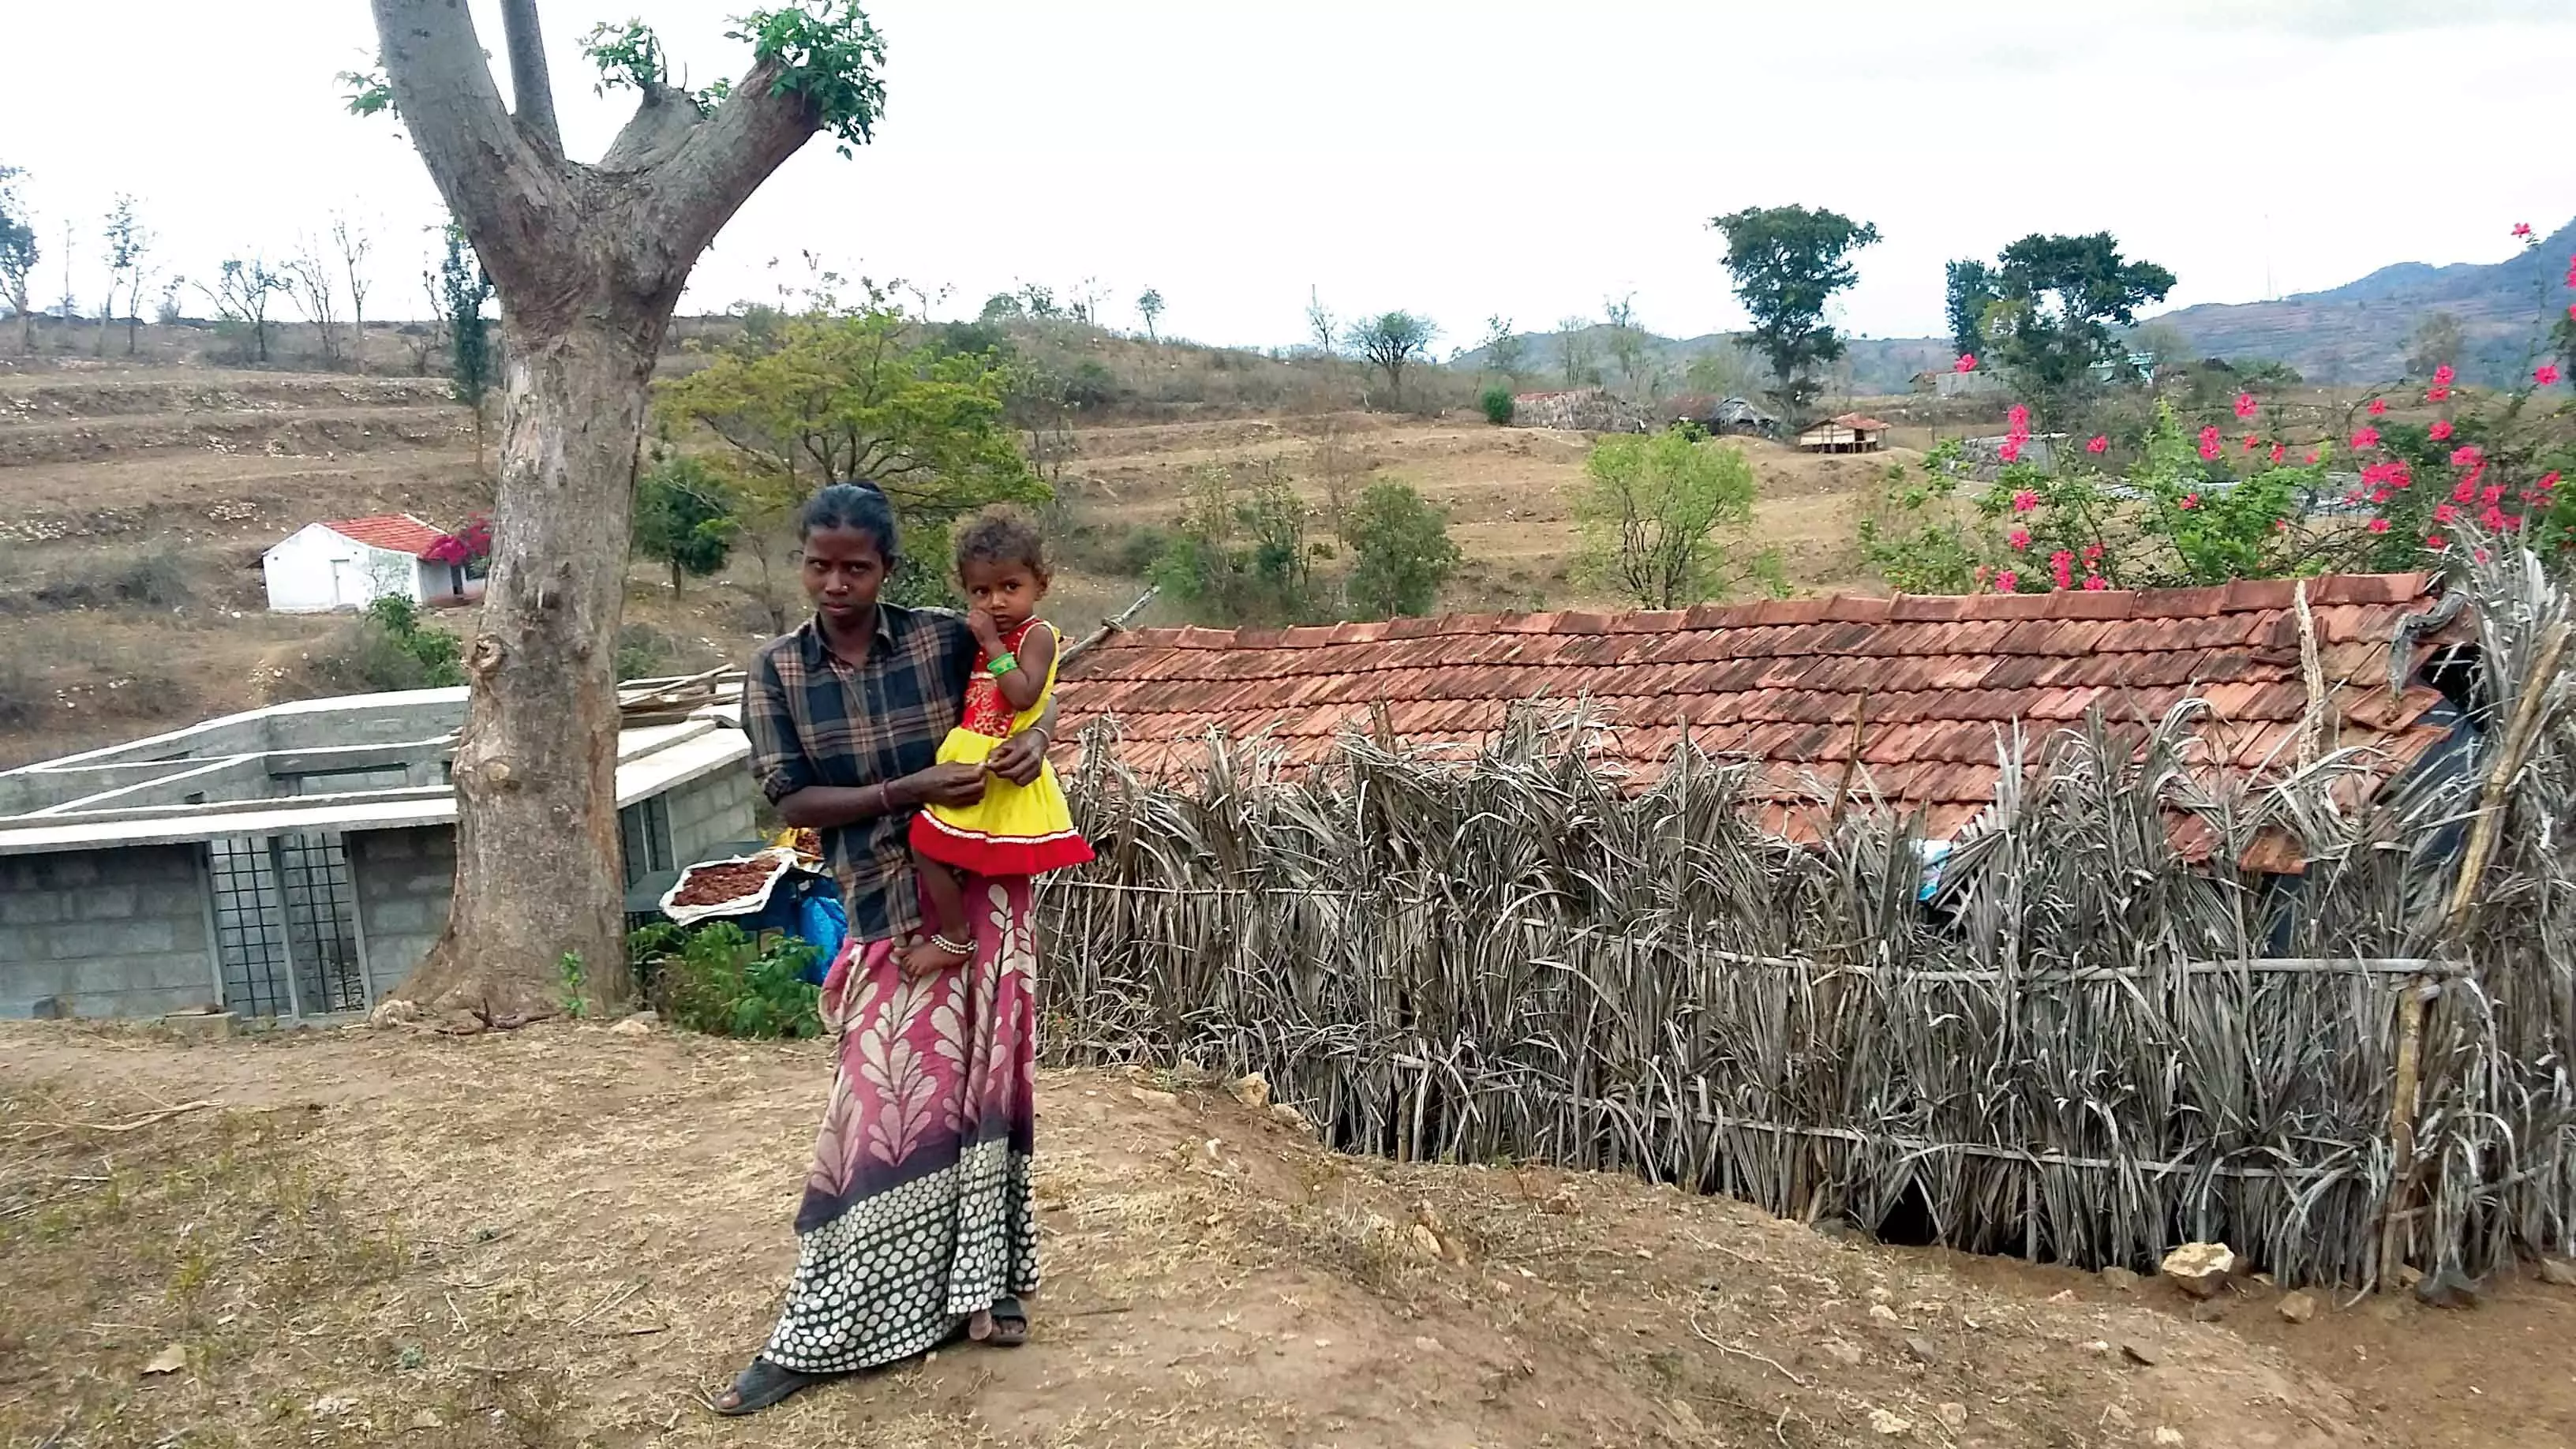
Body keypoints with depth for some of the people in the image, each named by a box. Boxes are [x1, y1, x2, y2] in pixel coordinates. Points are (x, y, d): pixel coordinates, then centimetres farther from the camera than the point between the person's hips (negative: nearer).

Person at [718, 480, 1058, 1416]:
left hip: (980, 896, 0)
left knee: (978, 1083, 5)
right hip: (884, 910, 0)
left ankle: (987, 1280, 20)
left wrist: (1035, 738, -17)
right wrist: (912, 790, -19)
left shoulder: (944, 639, -4)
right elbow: (793, 801, -8)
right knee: (883, 1103, 2)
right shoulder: (775, 674, -2)